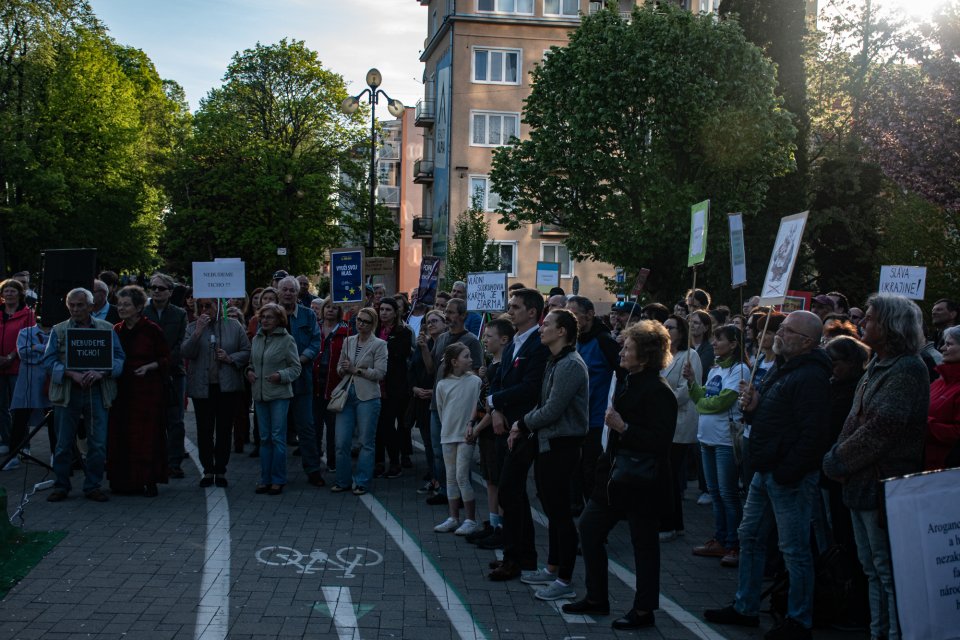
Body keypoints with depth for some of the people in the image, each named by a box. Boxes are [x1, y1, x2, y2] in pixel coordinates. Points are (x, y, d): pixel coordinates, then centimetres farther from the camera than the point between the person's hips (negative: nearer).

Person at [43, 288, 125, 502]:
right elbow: (49, 360, 0)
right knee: (63, 443, 5)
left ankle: (93, 486, 13)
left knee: (98, 444, 1)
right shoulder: (58, 330, 7)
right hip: (67, 393, 0)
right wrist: (72, 374, -15)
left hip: (97, 392, 0)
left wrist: (101, 372, -15)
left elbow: (119, 358, 4)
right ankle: (61, 486, 17)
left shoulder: (107, 329, 8)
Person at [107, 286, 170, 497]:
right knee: (120, 436, 3)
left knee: (146, 437, -3)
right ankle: (125, 481, 13)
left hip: (147, 391, -5)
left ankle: (149, 481, 5)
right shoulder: (116, 330, 10)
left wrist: (148, 367, -17)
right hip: (122, 390, 5)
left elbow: (166, 358, -2)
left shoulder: (152, 329, -5)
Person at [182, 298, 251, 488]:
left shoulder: (233, 326, 5)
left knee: (224, 430, 5)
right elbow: (185, 353, -8)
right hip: (202, 387, 0)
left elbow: (247, 352, 6)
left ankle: (221, 471, 15)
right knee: (204, 430, 4)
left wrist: (230, 358, -11)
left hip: (227, 387, 0)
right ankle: (208, 470, 16)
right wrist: (198, 331, -16)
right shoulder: (192, 327, 5)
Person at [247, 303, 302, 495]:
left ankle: (278, 480, 6)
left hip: (279, 395, -5)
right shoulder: (256, 339, 9)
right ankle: (265, 479, 17)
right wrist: (249, 371, 1)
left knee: (277, 438, -2)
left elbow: (296, 368, -6)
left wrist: (281, 375, -22)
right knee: (264, 438, 10)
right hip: (259, 394, 5)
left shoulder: (287, 340, -7)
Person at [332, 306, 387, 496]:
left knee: (366, 442, 3)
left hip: (367, 397, -4)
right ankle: (342, 480, 16)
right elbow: (339, 367, 17)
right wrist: (343, 369, -5)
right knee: (341, 442, 3)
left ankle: (362, 482, 12)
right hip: (347, 395, 4)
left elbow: (380, 373, -9)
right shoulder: (348, 341, 11)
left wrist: (356, 369, -13)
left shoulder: (379, 345, -2)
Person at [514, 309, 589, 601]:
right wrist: (522, 430, 5)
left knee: (561, 513, -3)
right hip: (547, 445, 10)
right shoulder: (554, 363, 13)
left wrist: (523, 423, -6)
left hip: (561, 447, -10)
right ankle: (552, 569, 29)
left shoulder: (570, 365, -18)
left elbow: (552, 411, -21)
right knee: (553, 511, 17)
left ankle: (565, 581, 4)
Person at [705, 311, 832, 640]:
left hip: (790, 477, -10)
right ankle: (745, 608, 27)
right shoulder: (779, 368, 14)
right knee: (750, 538, 16)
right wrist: (753, 406, 2)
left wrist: (785, 473, -24)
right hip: (765, 471, 10)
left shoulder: (811, 377, -18)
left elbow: (811, 434, -25)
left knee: (794, 550, 1)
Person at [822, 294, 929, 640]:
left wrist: (838, 460, -14)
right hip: (862, 482, 10)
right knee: (872, 569, 17)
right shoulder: (877, 366, 14)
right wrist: (837, 456, 3)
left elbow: (883, 426, -22)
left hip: (884, 485, -10)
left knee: (888, 571, -2)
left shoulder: (908, 369, -15)